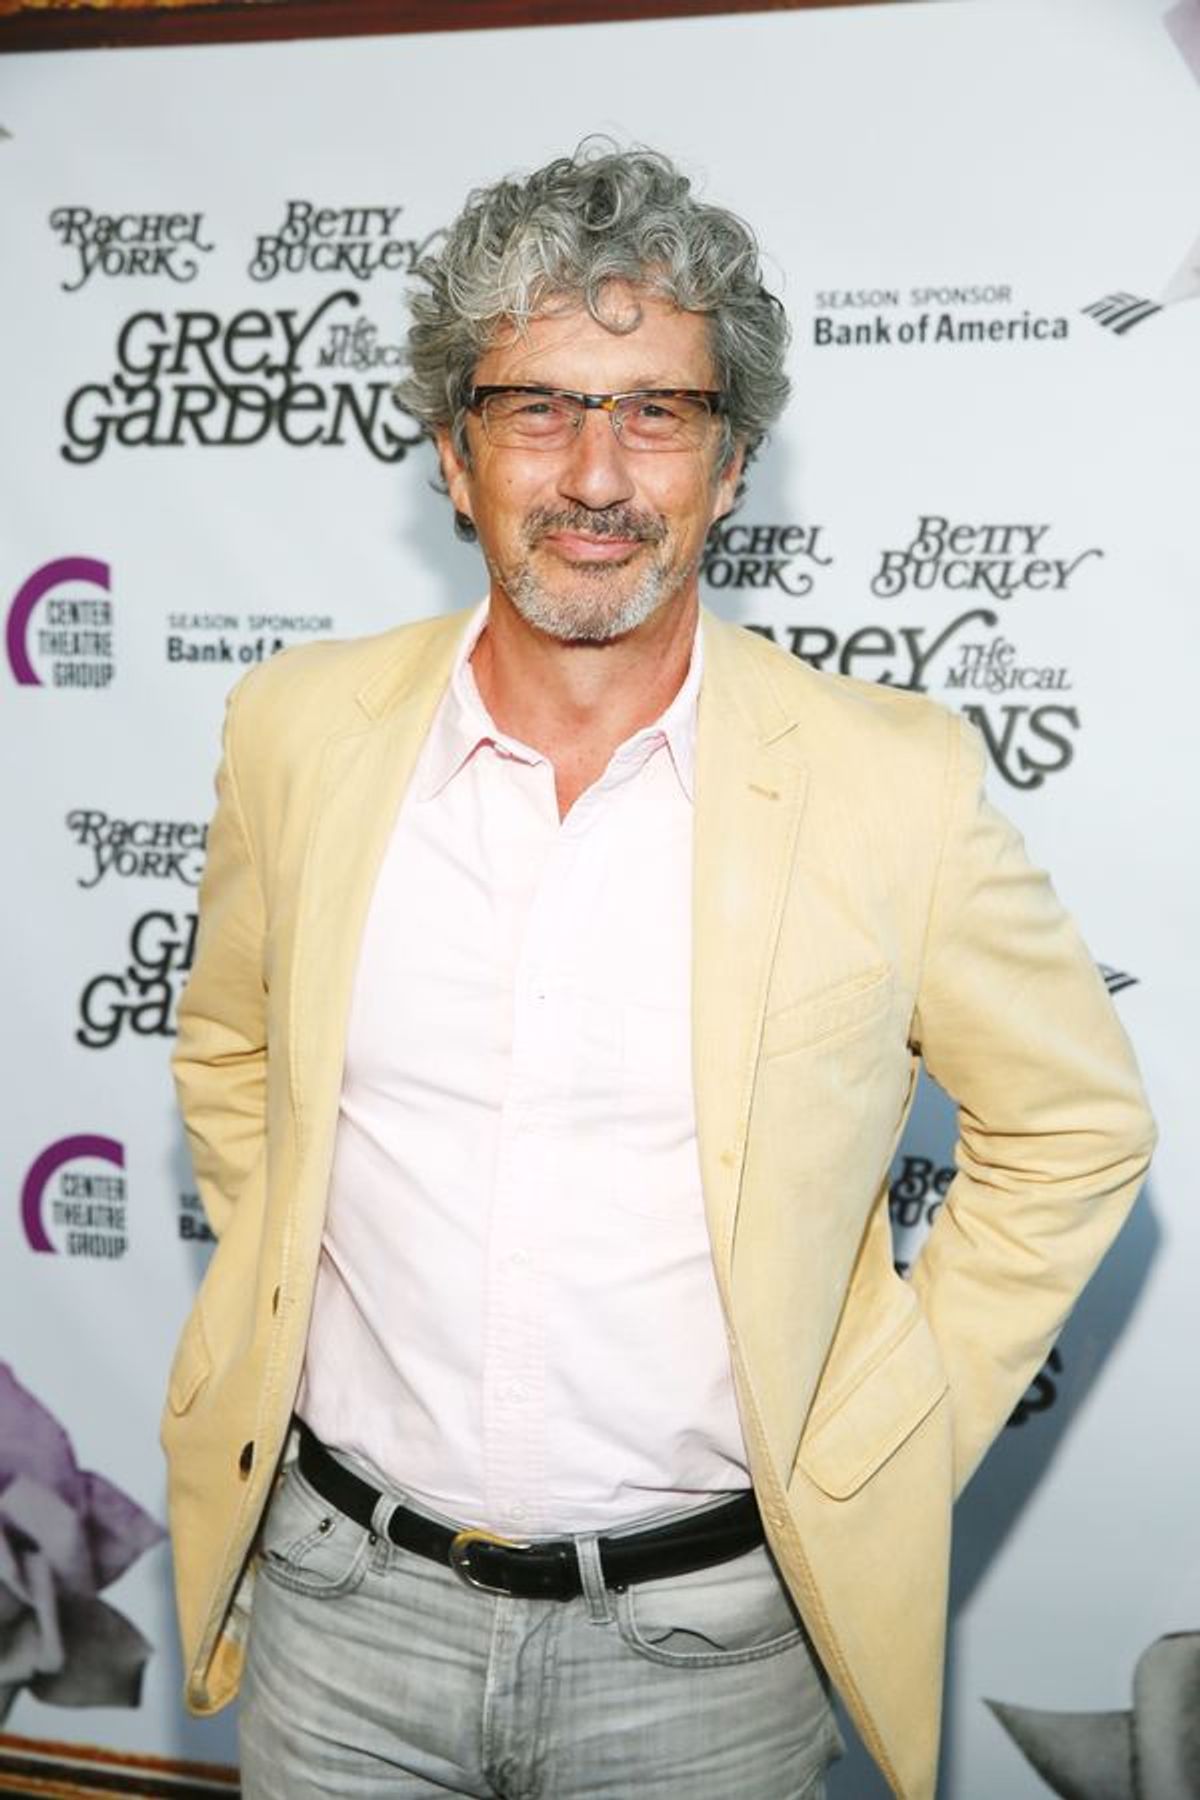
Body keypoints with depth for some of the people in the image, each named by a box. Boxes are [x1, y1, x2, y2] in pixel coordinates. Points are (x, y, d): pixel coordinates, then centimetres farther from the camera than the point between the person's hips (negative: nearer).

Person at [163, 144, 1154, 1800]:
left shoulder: (891, 781, -13)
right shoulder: (298, 729, -4)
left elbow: (1073, 1123, 0)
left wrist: (890, 1445, -3)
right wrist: (274, 1321, 6)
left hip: (702, 1637, -1)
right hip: (340, 1597, 2)